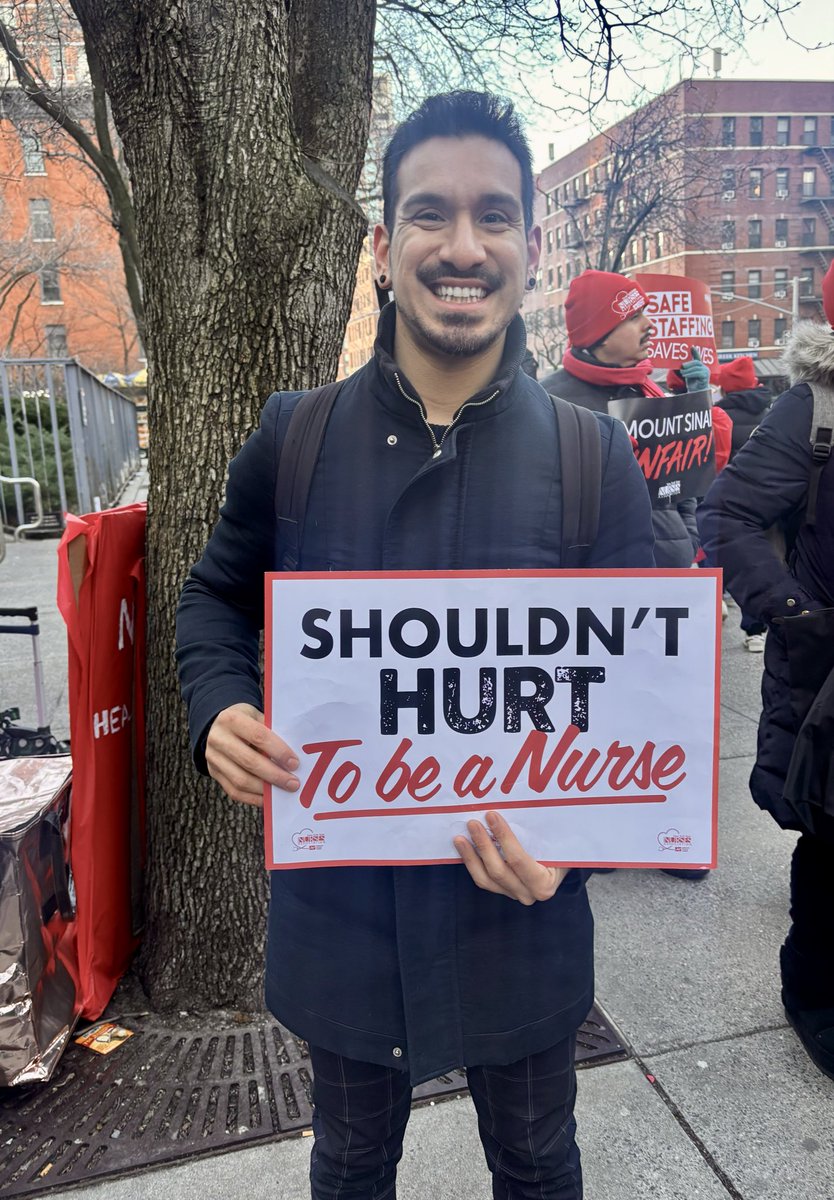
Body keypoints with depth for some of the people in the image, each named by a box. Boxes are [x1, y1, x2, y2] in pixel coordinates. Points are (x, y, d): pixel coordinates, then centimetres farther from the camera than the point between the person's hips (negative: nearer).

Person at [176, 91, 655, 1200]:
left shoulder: (594, 456, -11)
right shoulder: (296, 436, -9)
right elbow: (218, 596, 6)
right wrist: (220, 709, -14)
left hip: (518, 912, 0)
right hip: (338, 905, 1)